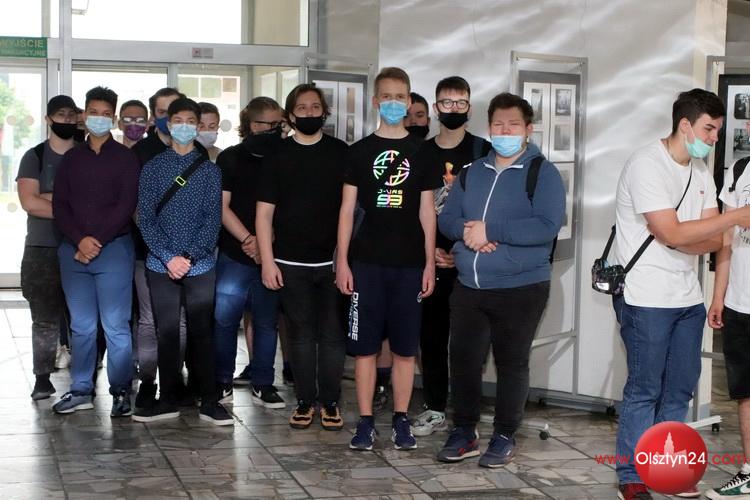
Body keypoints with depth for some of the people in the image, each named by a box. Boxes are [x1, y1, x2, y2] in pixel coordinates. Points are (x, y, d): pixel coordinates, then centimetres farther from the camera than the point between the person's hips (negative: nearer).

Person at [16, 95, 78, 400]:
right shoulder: (34, 157, 5)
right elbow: (29, 202, -9)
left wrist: (49, 198, -11)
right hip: (42, 250, -1)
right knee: (45, 318, 0)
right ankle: (42, 378, 5)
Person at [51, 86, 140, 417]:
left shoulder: (125, 158, 3)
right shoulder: (71, 158, 13)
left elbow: (126, 206, -6)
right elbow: (60, 205, 6)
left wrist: (97, 241, -13)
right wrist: (80, 240, -9)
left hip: (114, 249, -3)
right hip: (73, 250, 3)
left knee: (115, 325, -4)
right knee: (81, 325, 7)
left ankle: (121, 391, 3)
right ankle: (81, 390, 14)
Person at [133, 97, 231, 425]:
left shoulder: (209, 170, 4)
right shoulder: (153, 168, 5)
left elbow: (213, 219, -3)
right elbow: (146, 218, -1)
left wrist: (189, 256, -15)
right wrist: (168, 257, -13)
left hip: (200, 266, -1)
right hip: (161, 266, 1)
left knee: (202, 333, 3)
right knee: (166, 333, 6)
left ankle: (209, 402, 9)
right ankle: (167, 401, 14)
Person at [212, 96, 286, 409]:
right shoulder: (230, 159, 2)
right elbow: (221, 205, -3)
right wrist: (248, 239, -12)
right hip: (235, 255, -2)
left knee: (267, 321, 6)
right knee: (224, 319, -3)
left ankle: (262, 384, 15)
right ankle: (222, 383, 11)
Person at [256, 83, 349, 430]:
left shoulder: (341, 153, 5)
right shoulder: (277, 156, 5)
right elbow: (264, 212, 4)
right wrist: (267, 261, -3)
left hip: (332, 261, 0)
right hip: (291, 263, 0)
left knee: (333, 334, 2)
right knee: (301, 334, 6)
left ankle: (330, 402, 11)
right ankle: (305, 401, 15)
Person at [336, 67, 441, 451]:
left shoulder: (421, 153, 7)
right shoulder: (360, 151, 5)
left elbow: (426, 210, 8)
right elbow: (347, 208, 5)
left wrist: (430, 263, 2)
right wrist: (342, 260, -2)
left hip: (409, 263, 1)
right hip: (366, 261, -1)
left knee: (405, 346, 4)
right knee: (365, 344, 1)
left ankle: (401, 420, 14)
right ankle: (365, 421, 8)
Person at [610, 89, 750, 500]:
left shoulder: (701, 172, 10)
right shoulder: (647, 165, -14)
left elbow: (713, 241, 5)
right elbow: (671, 234, -22)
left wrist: (677, 240, -16)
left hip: (687, 297, 8)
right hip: (646, 298, -7)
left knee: (680, 389, 12)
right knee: (644, 390, -1)